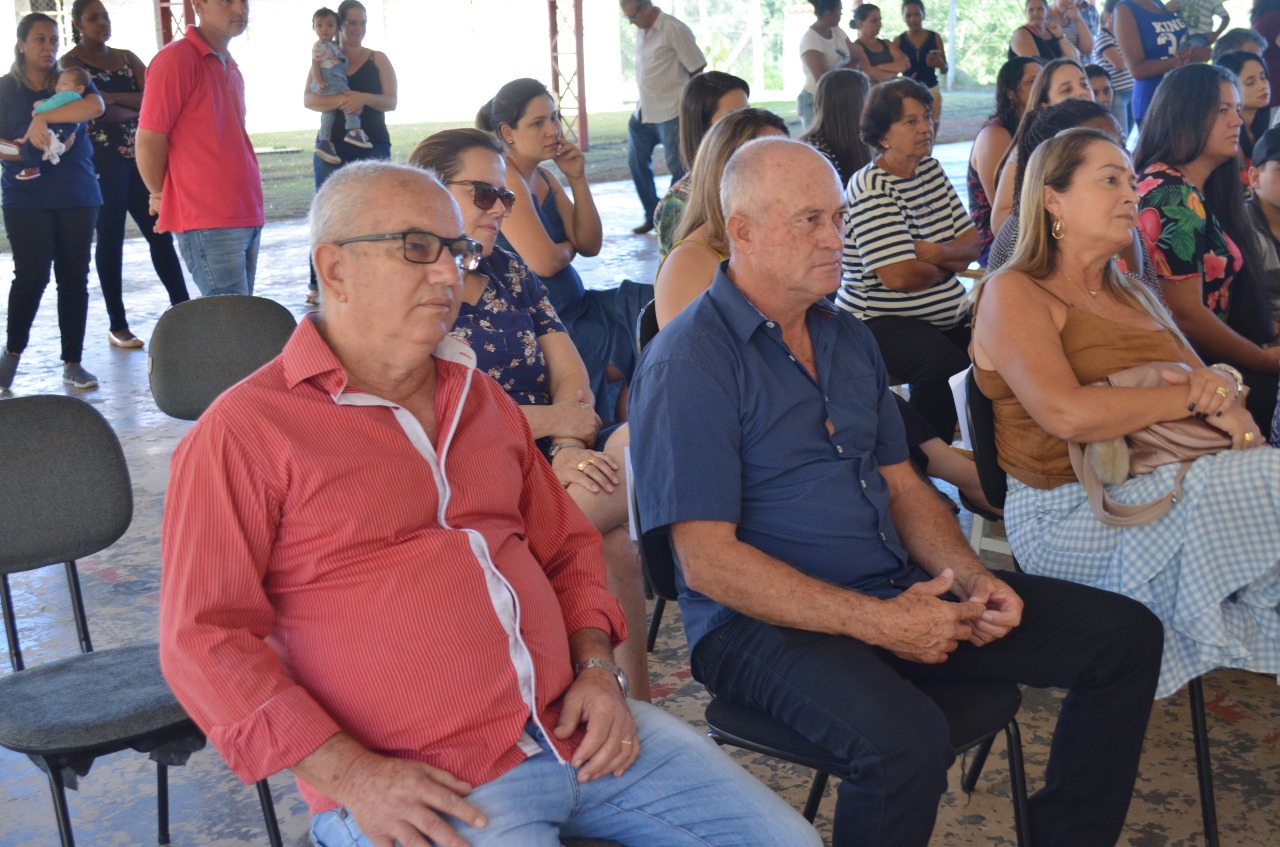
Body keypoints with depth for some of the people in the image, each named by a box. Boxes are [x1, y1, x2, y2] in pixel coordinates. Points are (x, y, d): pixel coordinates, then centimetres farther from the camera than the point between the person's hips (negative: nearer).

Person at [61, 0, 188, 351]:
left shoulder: (127, 58, 14)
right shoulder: (71, 63, 0)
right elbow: (96, 111, -14)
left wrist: (113, 98, -13)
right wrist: (136, 108, -3)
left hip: (137, 157, 5)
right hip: (102, 160, -5)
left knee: (160, 232, 2)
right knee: (110, 239, -1)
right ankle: (117, 326, 4)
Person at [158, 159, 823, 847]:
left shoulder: (481, 398, 18)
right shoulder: (242, 433, -4)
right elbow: (205, 638, -9)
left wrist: (598, 668, 5)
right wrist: (351, 776, -16)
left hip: (576, 730, 6)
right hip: (416, 787, -6)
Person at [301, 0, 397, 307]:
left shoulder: (378, 60, 6)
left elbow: (392, 101, -2)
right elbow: (309, 100, -6)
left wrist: (363, 98, -21)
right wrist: (343, 101, -22)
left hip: (373, 147, 0)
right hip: (332, 148, 0)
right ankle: (318, 283, -1)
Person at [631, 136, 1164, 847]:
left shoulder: (849, 337, 14)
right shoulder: (689, 360, -13)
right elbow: (707, 562, -18)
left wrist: (971, 578, -2)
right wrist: (875, 622, -21)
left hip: (897, 592, 8)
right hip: (762, 621, -8)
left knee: (1126, 635, 3)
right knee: (907, 742, -38)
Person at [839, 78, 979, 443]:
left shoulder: (931, 169, 12)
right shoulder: (871, 187, -13)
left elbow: (971, 244, 12)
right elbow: (899, 276, -22)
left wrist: (939, 253, -11)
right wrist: (948, 265, -1)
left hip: (948, 316, 8)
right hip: (883, 322, -8)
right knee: (946, 368, -33)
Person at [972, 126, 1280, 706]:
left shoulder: (1133, 295, 24)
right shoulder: (1014, 294, -2)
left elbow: (1205, 377, 20)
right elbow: (1067, 414, -18)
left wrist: (1222, 383, -5)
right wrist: (1189, 397, -10)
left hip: (1172, 482, 7)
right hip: (1073, 512, -7)